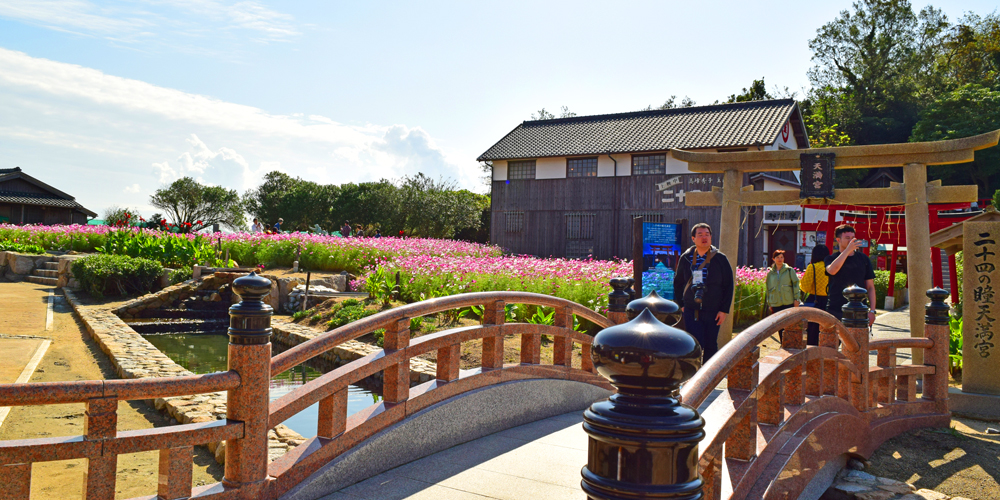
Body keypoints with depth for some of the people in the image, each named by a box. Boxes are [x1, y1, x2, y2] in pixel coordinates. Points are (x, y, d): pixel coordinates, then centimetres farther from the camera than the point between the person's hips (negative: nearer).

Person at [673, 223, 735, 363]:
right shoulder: (685, 258, 5)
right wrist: (681, 304, 7)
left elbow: (728, 286, 3)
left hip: (713, 311, 0)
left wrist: (724, 310, -4)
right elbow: (677, 283, 15)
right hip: (691, 311, 0)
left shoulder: (720, 259, 2)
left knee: (711, 346, 7)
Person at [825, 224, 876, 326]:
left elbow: (870, 287, 11)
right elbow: (832, 270, -21)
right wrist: (848, 249, -20)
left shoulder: (863, 259, 10)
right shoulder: (831, 259, 4)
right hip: (836, 311, -1)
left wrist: (872, 311, 4)